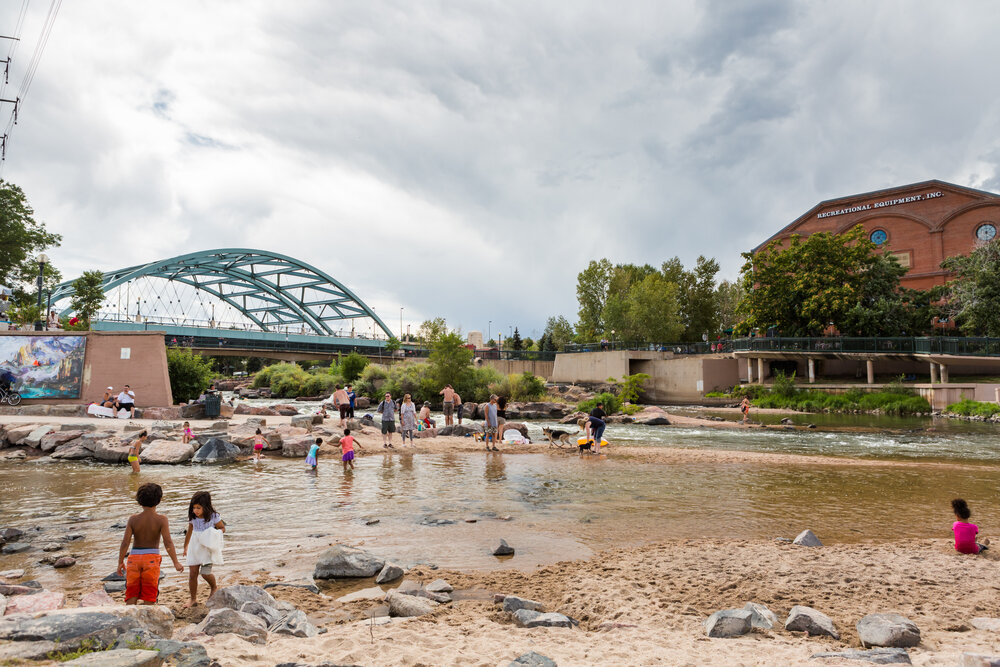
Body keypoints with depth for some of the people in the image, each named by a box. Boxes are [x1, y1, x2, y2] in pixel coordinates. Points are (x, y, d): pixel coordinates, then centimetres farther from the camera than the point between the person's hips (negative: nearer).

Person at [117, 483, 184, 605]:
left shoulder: (133, 519, -2)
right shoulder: (161, 519, -8)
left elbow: (125, 542, -7)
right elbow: (167, 541, -16)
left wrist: (120, 563, 1)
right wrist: (176, 563, -16)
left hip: (134, 558, 2)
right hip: (152, 558, -2)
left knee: (131, 596, 10)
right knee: (149, 596, 7)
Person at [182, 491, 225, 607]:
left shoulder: (213, 517, -13)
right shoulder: (193, 518, -1)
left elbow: (223, 528, 1)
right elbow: (189, 532, 16)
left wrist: (215, 534, -20)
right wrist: (185, 547, 26)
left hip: (208, 548, -4)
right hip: (195, 548, 4)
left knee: (205, 572, -13)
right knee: (192, 573, 2)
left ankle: (214, 588, 18)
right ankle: (193, 599, 18)